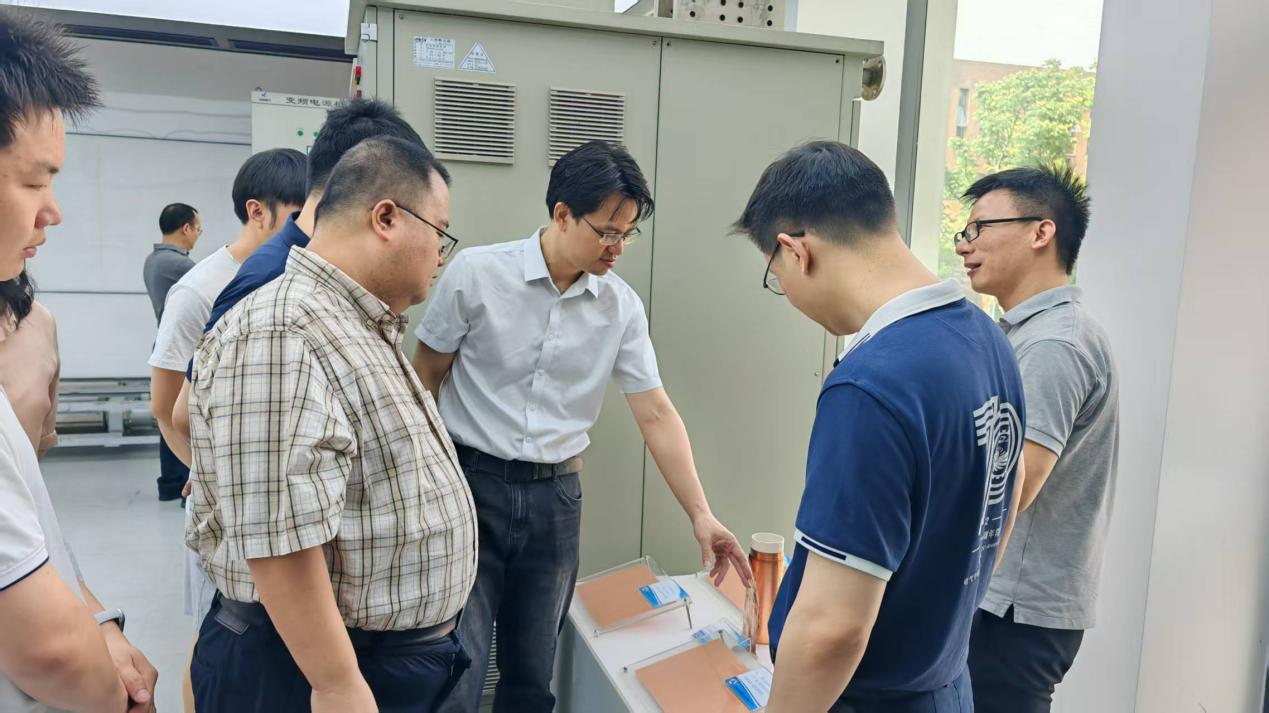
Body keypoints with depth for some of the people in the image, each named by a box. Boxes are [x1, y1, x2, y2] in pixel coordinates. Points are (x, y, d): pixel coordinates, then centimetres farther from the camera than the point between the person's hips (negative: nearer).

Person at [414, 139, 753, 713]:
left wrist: (700, 514, -4)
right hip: (472, 482, -3)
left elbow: (656, 414, 1)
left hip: (556, 496, 3)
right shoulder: (476, 273, -11)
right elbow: (426, 376, -1)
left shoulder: (621, 306, -2)